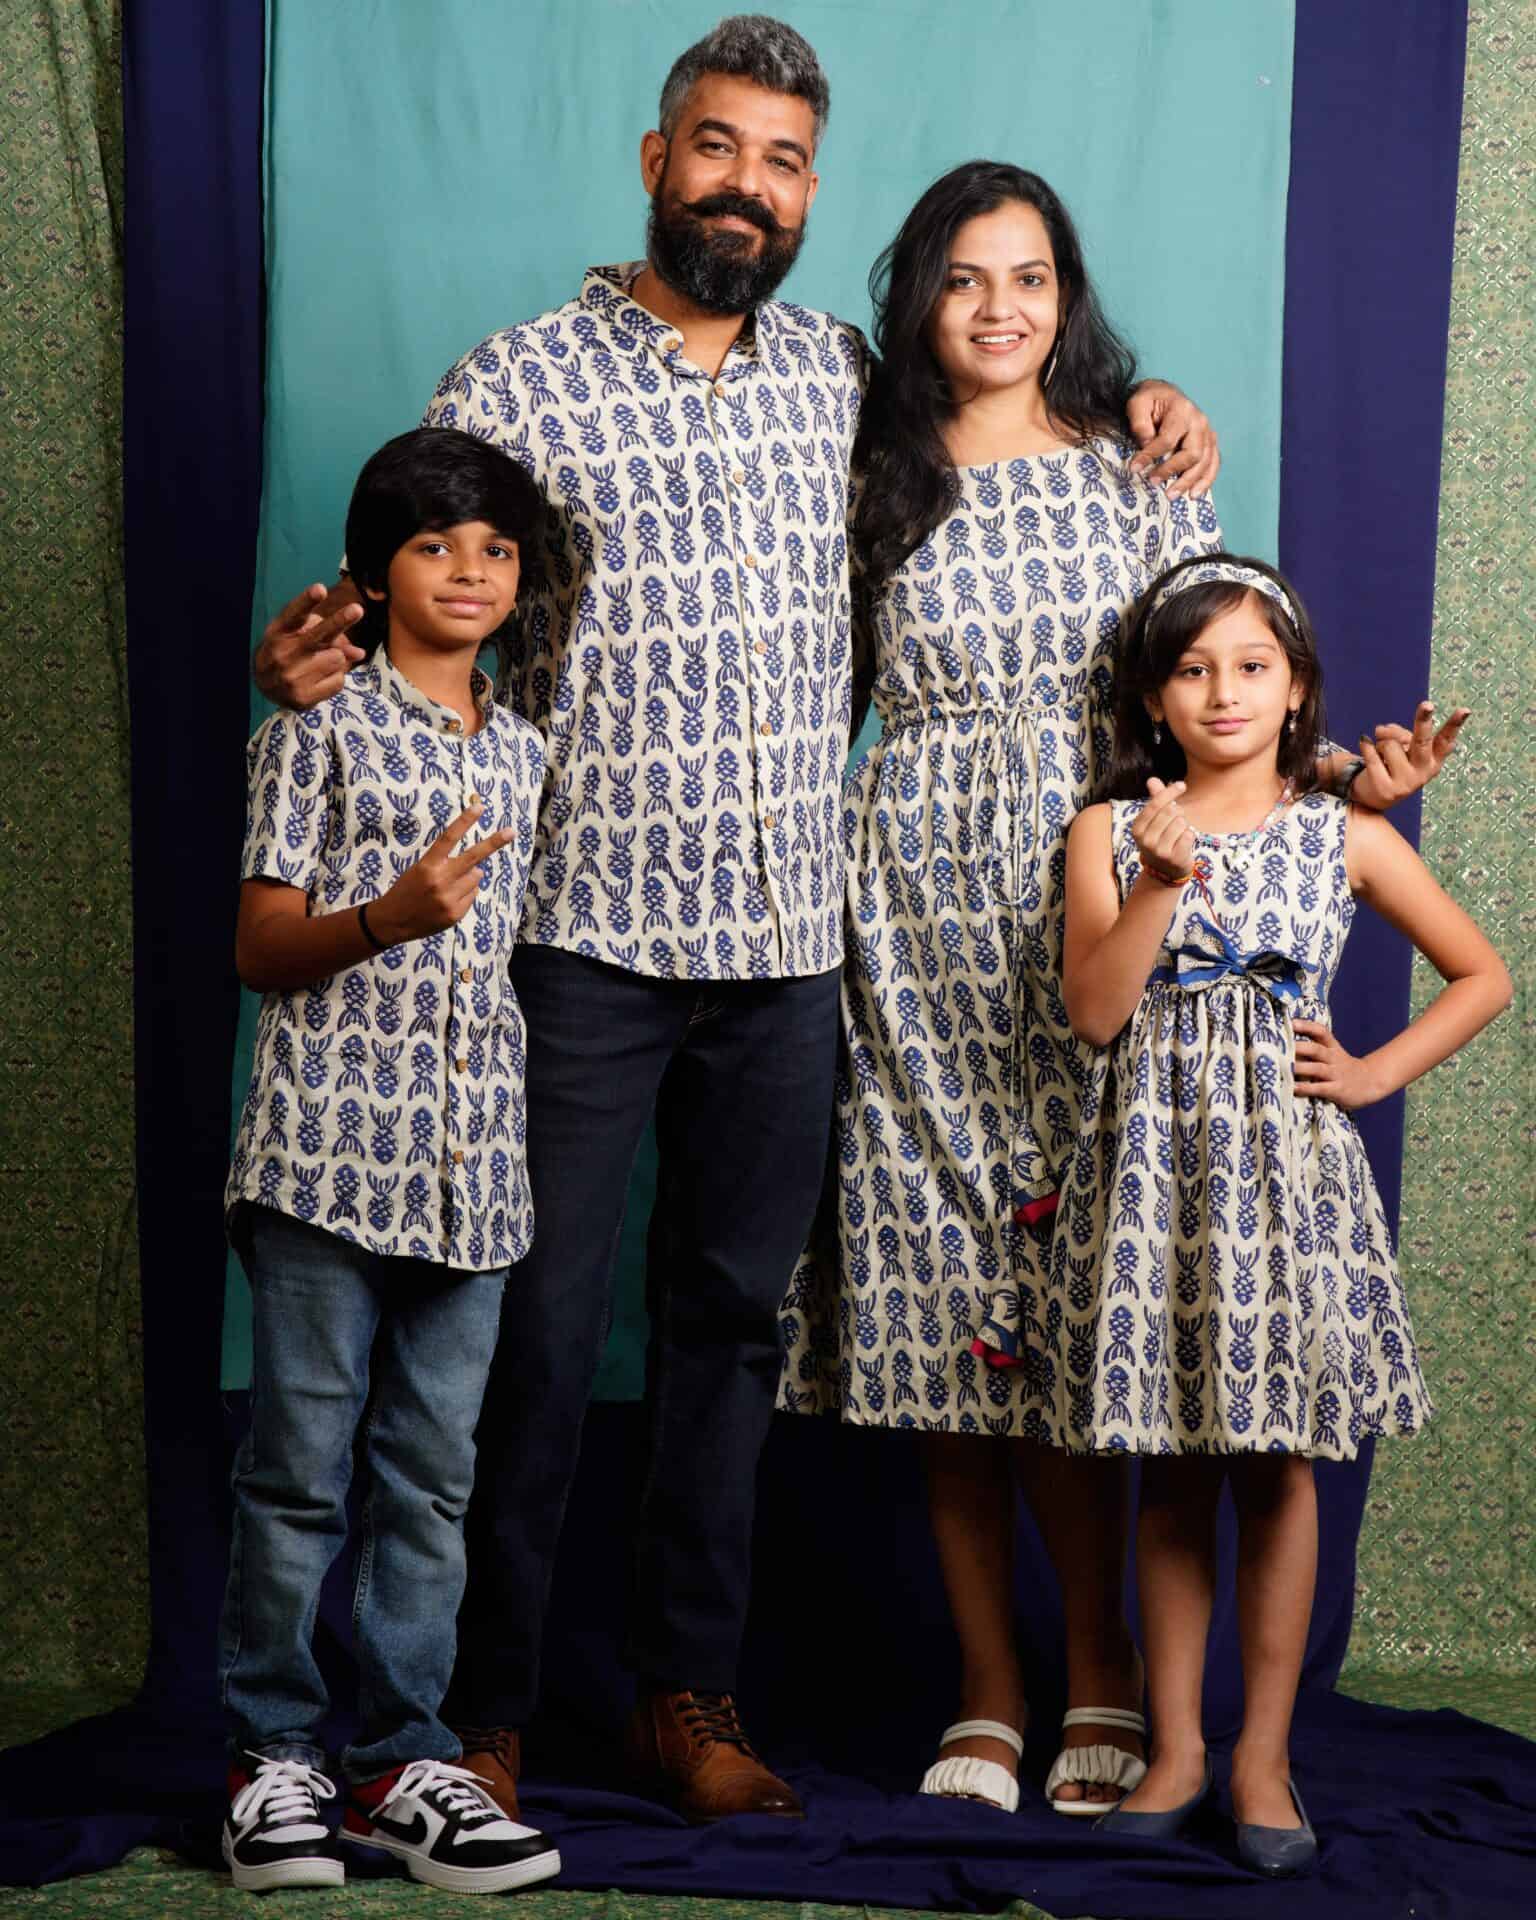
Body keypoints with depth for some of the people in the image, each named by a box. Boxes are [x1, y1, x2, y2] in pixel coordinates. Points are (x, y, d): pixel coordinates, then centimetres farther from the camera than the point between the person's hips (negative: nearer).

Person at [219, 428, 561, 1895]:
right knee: (300, 1468, -1)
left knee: (434, 1477, 7)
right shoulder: (320, 729, 0)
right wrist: (389, 918, -21)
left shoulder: (523, 752, 16)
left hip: (474, 1164, 5)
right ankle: (272, 1754, 9)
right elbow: (260, 950, -5)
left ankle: (402, 1758, 14)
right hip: (329, 1146, -5)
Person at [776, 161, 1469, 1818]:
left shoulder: (1142, 474, 8)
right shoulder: (871, 485, 10)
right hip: (918, 930, 1)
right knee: (941, 1307, 1)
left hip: (1089, 926, -1)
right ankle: (989, 1696, 11)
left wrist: (1345, 775, -9)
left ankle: (1102, 1682, 9)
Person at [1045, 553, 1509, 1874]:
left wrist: (1376, 1074, 1)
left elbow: (1483, 977, 11)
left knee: (1278, 1463, 2)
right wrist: (1162, 882, -17)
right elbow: (1096, 1010, -7)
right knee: (1174, 1467, 6)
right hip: (1155, 1163, 0)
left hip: (1286, 1163, 0)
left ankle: (1264, 1755, 11)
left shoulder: (1344, 837, 5)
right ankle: (1176, 1747, 15)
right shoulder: (1113, 832, 4)